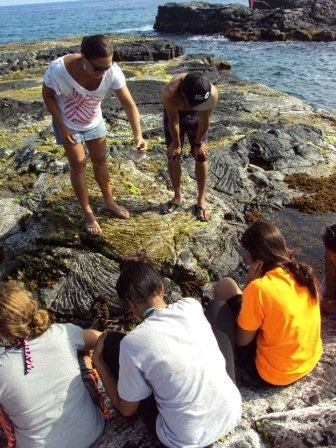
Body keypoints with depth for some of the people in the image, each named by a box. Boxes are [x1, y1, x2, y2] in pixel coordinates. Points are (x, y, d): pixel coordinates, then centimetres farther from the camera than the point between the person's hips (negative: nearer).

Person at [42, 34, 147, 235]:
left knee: (101, 161, 14)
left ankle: (109, 203, 34)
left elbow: (129, 104, -27)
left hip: (94, 122, 3)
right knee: (78, 166, 2)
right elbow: (48, 96, -17)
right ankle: (88, 213, 17)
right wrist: (62, 126, -19)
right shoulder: (59, 69, -35)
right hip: (68, 124, -3)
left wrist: (138, 134, -39)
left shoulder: (112, 71, -30)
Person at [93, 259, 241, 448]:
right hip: (232, 414, 4)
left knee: (110, 341, 0)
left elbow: (127, 409, -5)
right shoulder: (191, 306, -10)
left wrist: (98, 361, 4)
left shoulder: (132, 343, -22)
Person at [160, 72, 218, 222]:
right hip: (174, 113, 0)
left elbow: (204, 120, -21)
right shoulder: (169, 94, -41)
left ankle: (201, 200, 13)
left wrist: (198, 143, -8)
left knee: (201, 156, 0)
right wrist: (176, 144, -11)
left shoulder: (212, 93, -38)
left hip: (196, 116, 1)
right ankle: (177, 197, 20)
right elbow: (173, 121, -25)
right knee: (173, 155, 3)